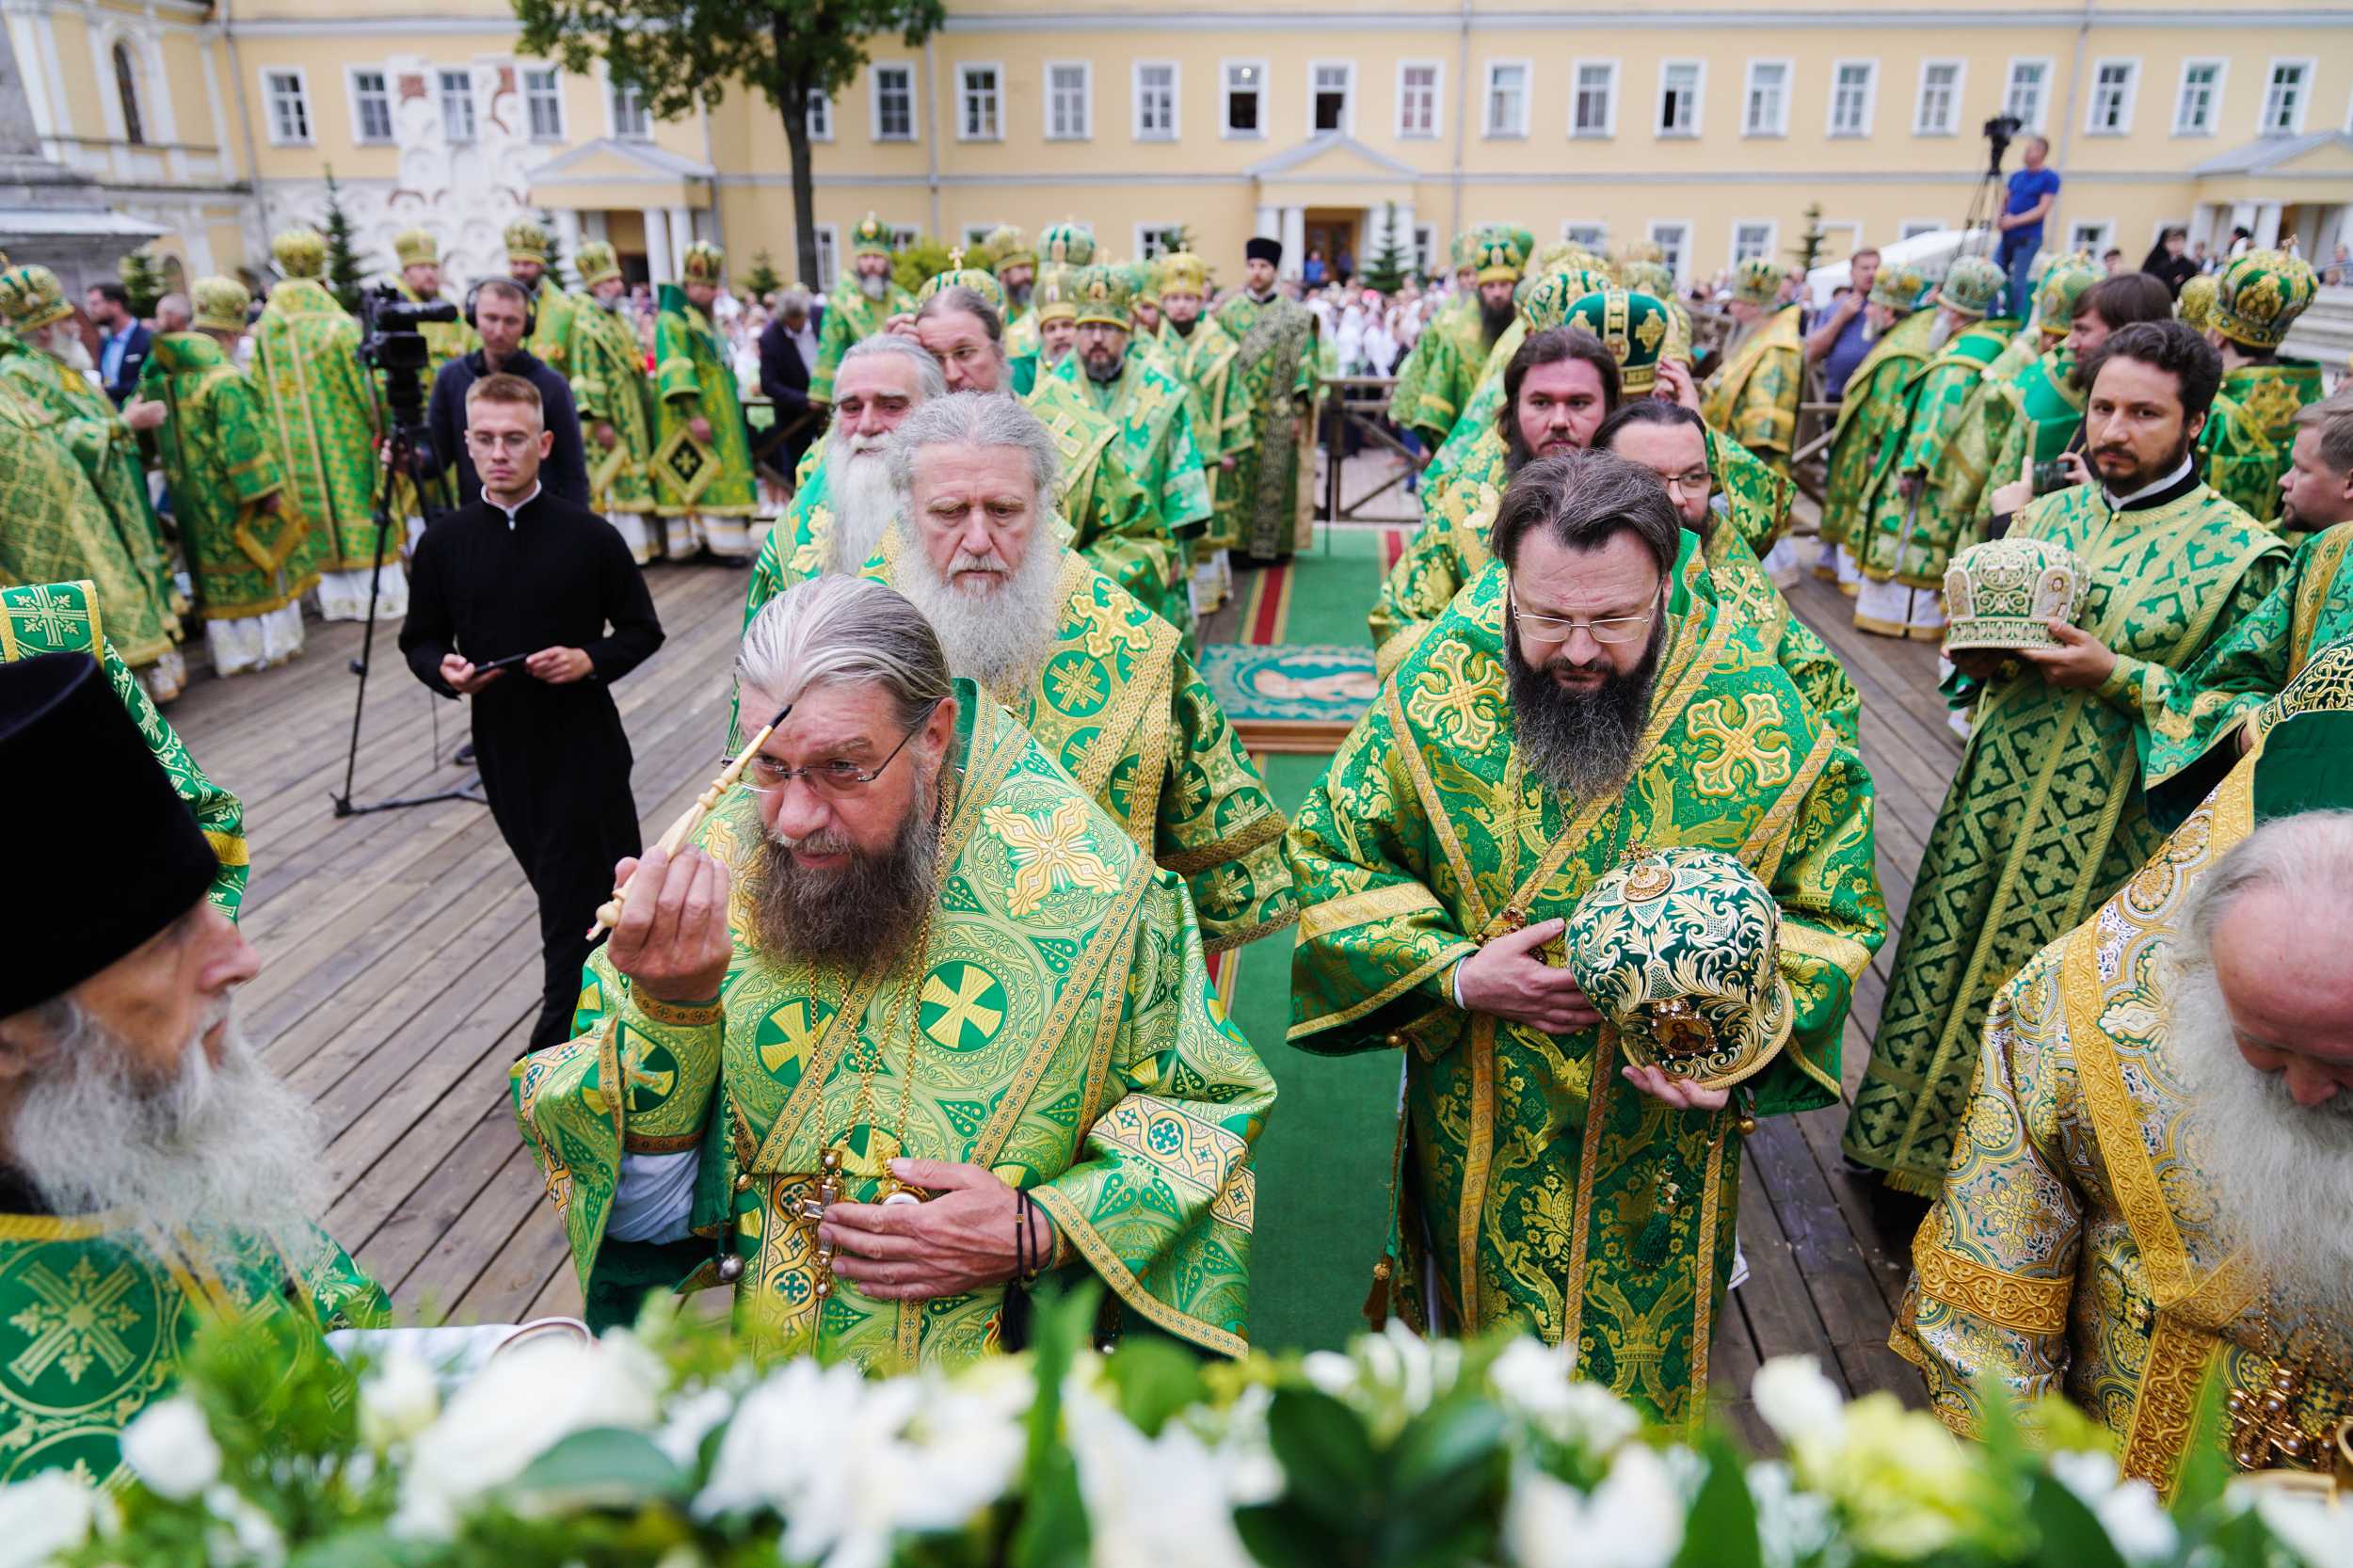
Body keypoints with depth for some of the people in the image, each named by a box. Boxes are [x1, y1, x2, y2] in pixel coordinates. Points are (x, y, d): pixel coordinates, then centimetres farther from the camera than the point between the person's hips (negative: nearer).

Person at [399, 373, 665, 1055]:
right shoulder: (444, 543, 0)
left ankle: (559, 1037, 12)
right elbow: (420, 639, 9)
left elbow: (643, 631, -1)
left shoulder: (588, 536, -8)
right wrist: (445, 670, -13)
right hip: (502, 742, 4)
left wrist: (590, 659, -19)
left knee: (570, 897, -2)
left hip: (583, 738, -4)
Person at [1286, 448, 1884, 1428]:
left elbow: (1832, 907, -3)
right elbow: (1329, 853, -7)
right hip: (1476, 1125, 1)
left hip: (1660, 1132, 0)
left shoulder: (1764, 720, -16)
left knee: (1638, 1365, 21)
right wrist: (1454, 974, -20)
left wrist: (1747, 1036, -20)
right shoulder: (1439, 689, -16)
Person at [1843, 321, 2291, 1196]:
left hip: (2106, 830, -4)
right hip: (1991, 797, 5)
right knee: (1943, 968, 13)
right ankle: (1910, 1143, 33)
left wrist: (2116, 675, -20)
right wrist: (1978, 658, -7)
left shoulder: (2239, 553, -9)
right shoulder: (2047, 517, 6)